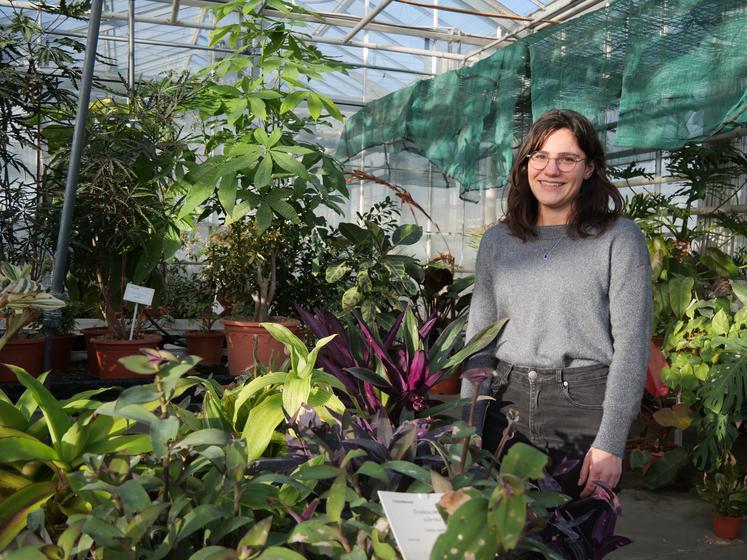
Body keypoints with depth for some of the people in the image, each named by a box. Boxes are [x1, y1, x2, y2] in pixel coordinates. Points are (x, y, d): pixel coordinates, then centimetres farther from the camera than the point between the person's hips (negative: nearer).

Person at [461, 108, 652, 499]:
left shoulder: (619, 239, -3)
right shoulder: (497, 240, 8)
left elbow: (631, 344, -7)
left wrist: (611, 442, -13)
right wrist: (469, 428, 1)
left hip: (584, 407, -3)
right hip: (507, 404, 3)